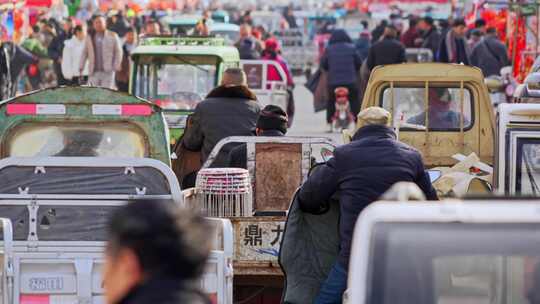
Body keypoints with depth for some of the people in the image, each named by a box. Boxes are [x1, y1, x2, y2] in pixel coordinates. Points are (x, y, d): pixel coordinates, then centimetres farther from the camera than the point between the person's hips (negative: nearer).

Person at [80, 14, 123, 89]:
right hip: (94, 72, 3)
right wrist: (81, 67, 8)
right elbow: (84, 53, 16)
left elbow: (118, 52, 4)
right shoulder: (89, 37, 14)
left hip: (108, 71, -2)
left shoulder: (113, 36, 5)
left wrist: (116, 66, -5)